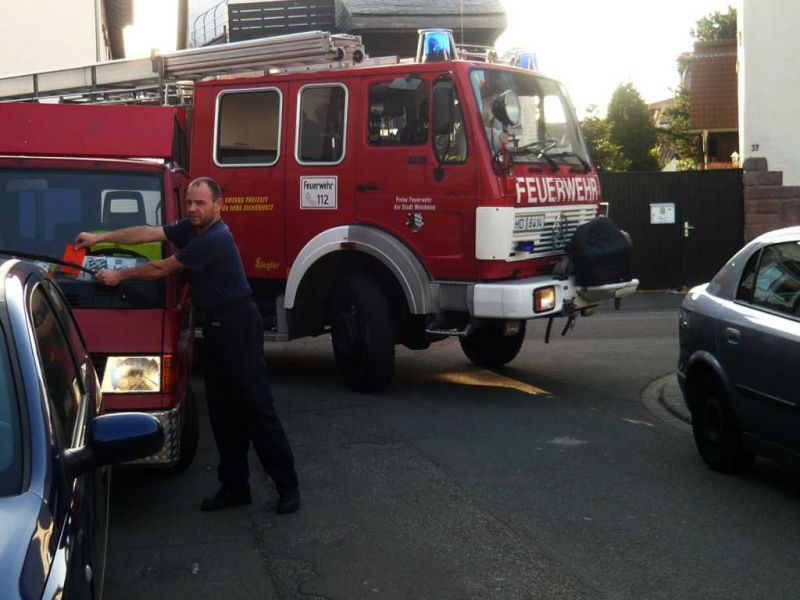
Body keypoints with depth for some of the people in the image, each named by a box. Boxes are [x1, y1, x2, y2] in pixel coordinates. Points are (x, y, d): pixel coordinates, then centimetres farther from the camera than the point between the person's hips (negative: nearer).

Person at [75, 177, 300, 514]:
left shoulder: (214, 240, -21)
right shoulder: (192, 229, 8)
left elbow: (161, 269, -14)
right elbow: (147, 233, 12)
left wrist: (120, 276, -2)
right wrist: (100, 237, 9)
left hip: (239, 328, -10)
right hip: (217, 327, 10)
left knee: (256, 407, -8)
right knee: (222, 410, 11)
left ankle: (288, 487, -2)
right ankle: (234, 487, 18)